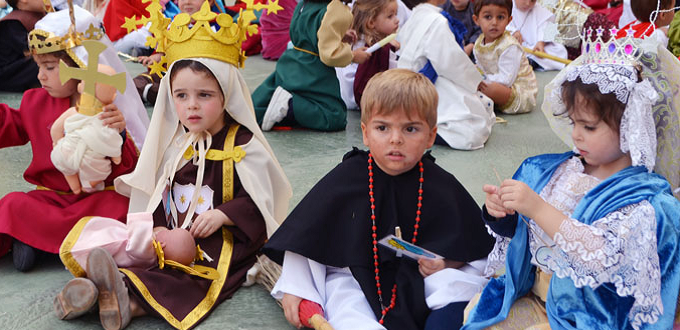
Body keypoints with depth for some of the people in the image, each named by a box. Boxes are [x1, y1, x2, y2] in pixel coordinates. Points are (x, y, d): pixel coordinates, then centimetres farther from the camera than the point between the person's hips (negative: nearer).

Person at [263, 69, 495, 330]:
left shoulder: (441, 186, -3)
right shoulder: (346, 178, -6)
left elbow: (473, 244, 8)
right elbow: (305, 234, 0)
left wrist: (448, 261, -11)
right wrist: (294, 286, -1)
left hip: (419, 277, 2)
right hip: (354, 275, -1)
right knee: (344, 304, -30)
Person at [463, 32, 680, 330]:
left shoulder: (642, 202, -15)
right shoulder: (550, 171, 2)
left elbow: (604, 258, -31)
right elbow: (516, 233, 11)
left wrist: (538, 208, -35)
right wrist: (500, 213, -12)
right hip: (531, 300, 6)